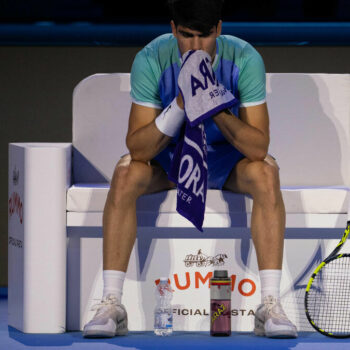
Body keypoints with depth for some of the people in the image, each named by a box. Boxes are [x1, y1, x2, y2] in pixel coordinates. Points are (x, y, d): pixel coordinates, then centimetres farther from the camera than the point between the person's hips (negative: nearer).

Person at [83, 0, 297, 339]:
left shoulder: (245, 59, -22)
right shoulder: (151, 60, -22)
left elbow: (259, 148, -25)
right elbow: (138, 148, -25)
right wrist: (180, 105, -39)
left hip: (227, 159, 0)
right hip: (168, 157, 0)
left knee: (265, 173, -32)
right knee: (125, 174, -31)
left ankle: (271, 303, -33)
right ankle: (111, 304, -28)